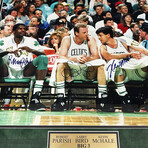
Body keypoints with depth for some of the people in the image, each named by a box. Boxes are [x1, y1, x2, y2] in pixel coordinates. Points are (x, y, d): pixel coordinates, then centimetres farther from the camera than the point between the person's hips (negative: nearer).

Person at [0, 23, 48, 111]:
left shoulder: (32, 41, 10)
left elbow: (43, 54, 1)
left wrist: (31, 50, -17)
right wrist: (8, 51, -23)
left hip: (25, 73, 1)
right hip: (8, 72, 0)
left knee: (43, 58, -21)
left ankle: (35, 98, -33)